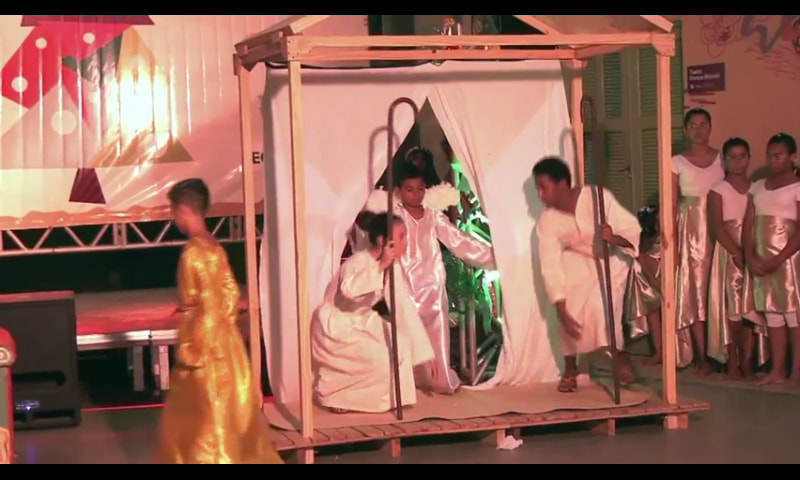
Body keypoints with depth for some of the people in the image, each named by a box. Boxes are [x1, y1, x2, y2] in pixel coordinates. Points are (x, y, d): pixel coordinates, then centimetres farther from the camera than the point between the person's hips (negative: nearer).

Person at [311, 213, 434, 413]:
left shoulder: (393, 269, -1)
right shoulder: (360, 261, -26)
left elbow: (405, 309, 1)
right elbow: (350, 290, -49)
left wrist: (424, 353, -2)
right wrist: (380, 266, -41)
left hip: (361, 324, 8)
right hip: (334, 327, -8)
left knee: (399, 347, -5)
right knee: (379, 356, -20)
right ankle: (332, 394, -2)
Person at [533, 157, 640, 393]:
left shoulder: (598, 197, -30)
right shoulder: (547, 221, -21)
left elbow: (632, 228, -26)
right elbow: (551, 269, -24)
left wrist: (615, 239, -49)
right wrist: (562, 312, -30)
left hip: (612, 257, -2)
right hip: (578, 259, 3)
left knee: (599, 304, -25)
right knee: (570, 306, -21)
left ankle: (621, 358, 0)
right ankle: (570, 368, 0)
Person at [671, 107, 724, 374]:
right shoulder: (677, 162, 3)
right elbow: (672, 205, 0)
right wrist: (672, 244, -7)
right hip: (690, 230, -1)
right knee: (695, 290, -2)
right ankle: (701, 356, 2)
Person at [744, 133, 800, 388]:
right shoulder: (758, 187, 13)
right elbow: (748, 224, 9)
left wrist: (777, 261, -18)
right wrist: (750, 256, -5)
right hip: (761, 260, 6)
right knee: (772, 313, 9)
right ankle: (777, 369, 14)